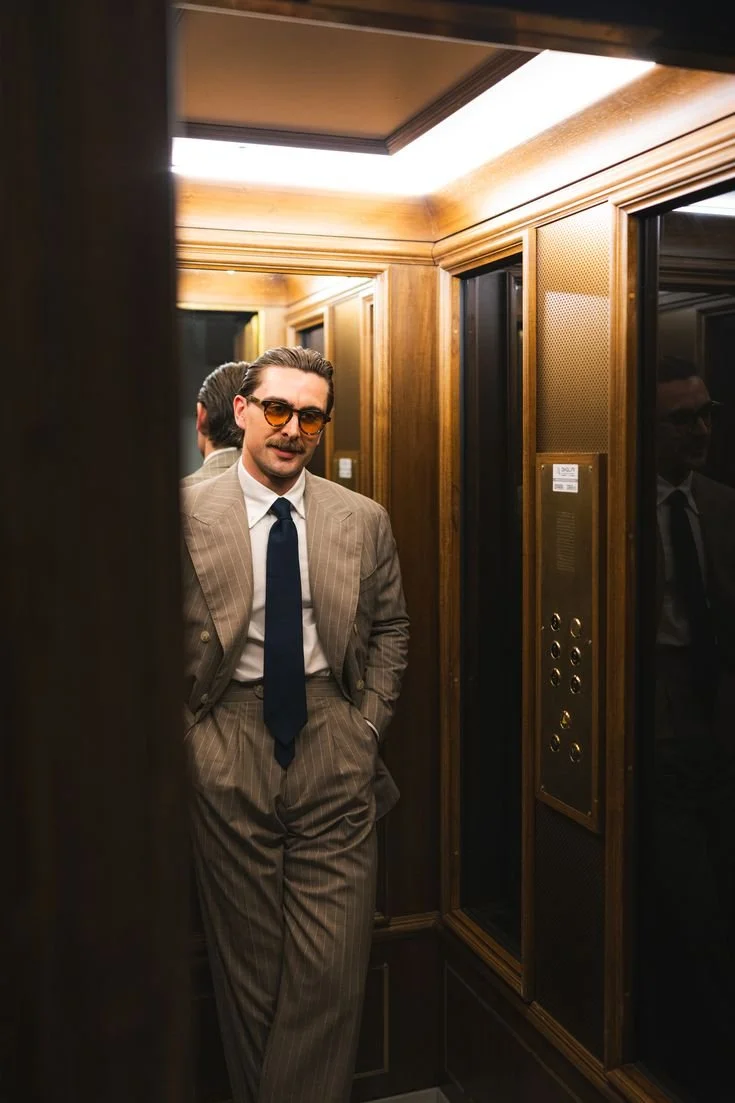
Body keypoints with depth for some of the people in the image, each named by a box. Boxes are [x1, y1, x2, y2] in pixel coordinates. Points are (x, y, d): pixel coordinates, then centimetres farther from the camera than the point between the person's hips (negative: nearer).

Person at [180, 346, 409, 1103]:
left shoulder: (364, 520, 3)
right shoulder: (185, 514, -5)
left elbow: (390, 629, 13)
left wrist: (367, 729, 5)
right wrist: (188, 737, -4)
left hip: (333, 744, 2)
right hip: (228, 753, -1)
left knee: (334, 969, 1)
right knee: (247, 968, 12)